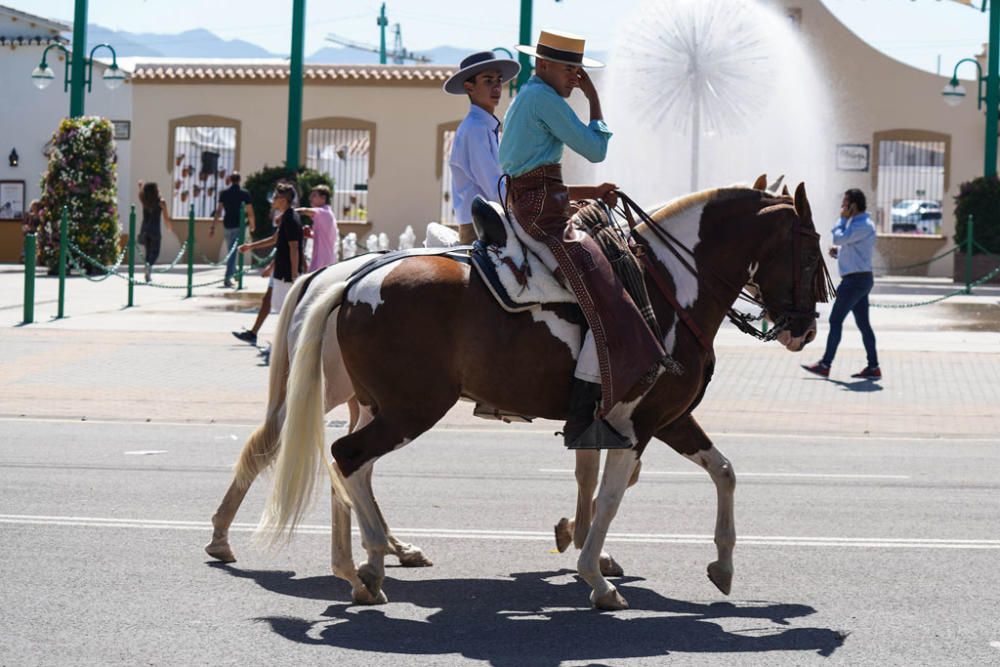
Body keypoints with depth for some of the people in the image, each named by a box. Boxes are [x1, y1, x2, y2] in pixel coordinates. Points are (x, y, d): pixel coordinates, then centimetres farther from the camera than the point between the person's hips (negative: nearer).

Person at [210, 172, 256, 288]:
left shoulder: (224, 193, 3)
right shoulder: (244, 193, -4)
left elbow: (218, 211, -1)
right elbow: (250, 212, -4)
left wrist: (213, 226, 0)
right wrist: (252, 224, 14)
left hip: (227, 226, 3)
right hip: (238, 226, -3)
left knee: (230, 251, 20)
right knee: (233, 253, -7)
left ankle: (233, 273, 33)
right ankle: (227, 278, -16)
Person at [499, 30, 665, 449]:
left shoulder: (525, 101, 24)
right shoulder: (543, 98, -8)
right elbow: (595, 150, -8)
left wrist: (588, 192, 19)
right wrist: (595, 101, 4)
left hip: (525, 206, 11)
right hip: (543, 213, -11)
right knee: (605, 299, -19)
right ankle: (581, 425, -25)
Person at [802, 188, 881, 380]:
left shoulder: (863, 225, -15)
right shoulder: (858, 223, 18)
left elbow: (839, 238, -22)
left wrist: (842, 218, -8)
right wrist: (838, 252, 8)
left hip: (856, 279, -10)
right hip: (860, 279, 10)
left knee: (835, 320, -6)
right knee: (863, 323, 9)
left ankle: (825, 365, -2)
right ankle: (873, 367, 8)